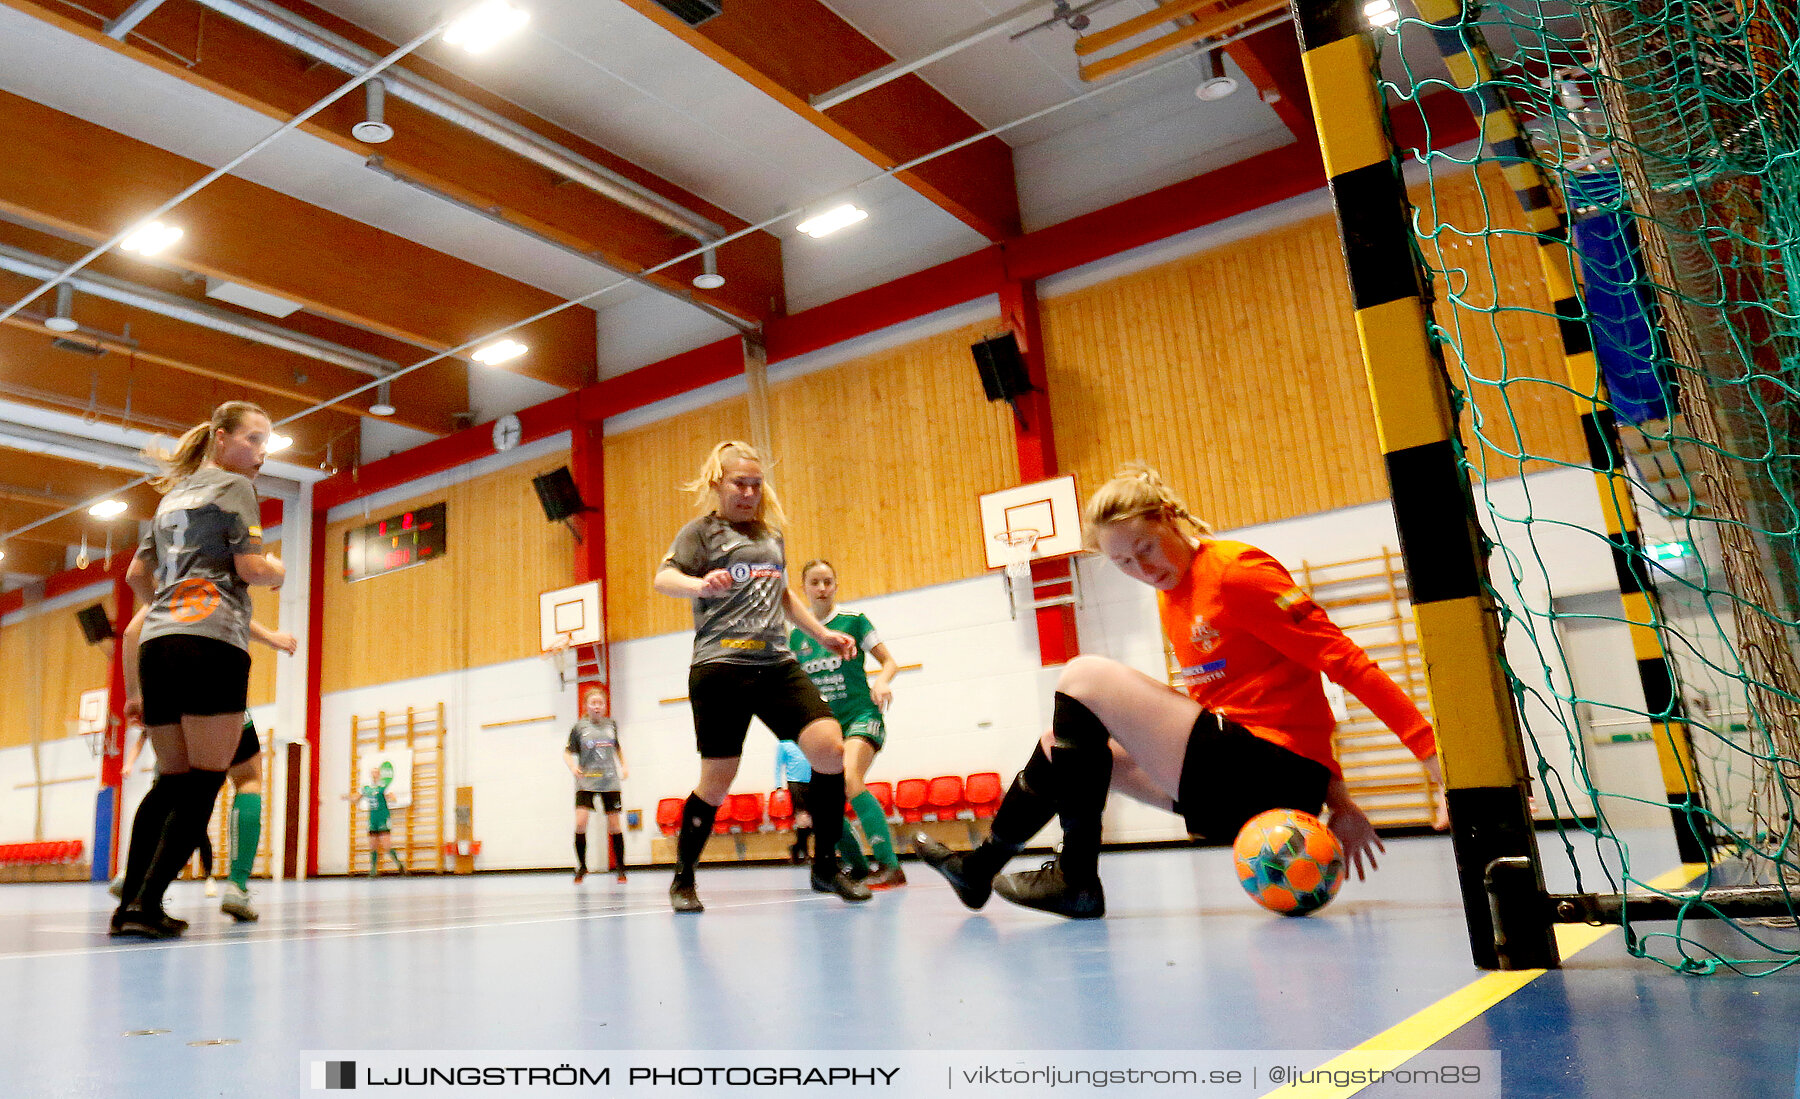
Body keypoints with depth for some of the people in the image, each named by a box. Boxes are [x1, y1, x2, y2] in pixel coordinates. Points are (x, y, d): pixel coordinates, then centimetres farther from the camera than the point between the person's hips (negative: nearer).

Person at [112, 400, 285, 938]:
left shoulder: (173, 496, 25)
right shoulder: (233, 487, 1)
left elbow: (137, 576, 29)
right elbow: (250, 567, -9)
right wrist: (277, 570, 12)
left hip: (157, 647, 8)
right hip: (212, 643, -8)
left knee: (172, 781, 16)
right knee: (204, 783, -6)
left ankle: (128, 903, 13)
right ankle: (147, 905, -12)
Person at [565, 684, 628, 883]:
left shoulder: (611, 725, 7)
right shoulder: (579, 727, -1)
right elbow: (568, 753, 3)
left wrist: (623, 766, 11)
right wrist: (573, 768, -16)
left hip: (609, 781, 2)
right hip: (586, 781, -2)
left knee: (614, 825, 2)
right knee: (580, 823, -15)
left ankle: (620, 868, 16)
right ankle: (581, 867, 2)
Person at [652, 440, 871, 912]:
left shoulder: (771, 534, 21)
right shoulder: (702, 531, 3)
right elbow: (663, 578, -13)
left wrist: (823, 634, 30)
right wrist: (702, 584, -33)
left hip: (776, 664, 5)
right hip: (720, 666, -5)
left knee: (831, 747, -11)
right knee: (717, 780, -3)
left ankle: (825, 865, 4)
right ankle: (683, 880, 19)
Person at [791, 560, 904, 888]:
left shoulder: (854, 621, -3)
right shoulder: (796, 636, 9)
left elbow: (890, 661, 0)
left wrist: (882, 681, -20)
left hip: (861, 716, -5)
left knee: (848, 780, -30)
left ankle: (889, 864, -30)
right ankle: (858, 869, 17)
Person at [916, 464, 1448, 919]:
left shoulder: (1235, 569, -11)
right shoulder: (1171, 598, 15)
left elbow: (1342, 657, -14)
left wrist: (1435, 755, -20)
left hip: (1275, 776, -9)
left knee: (1084, 678, -12)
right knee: (1073, 741, 15)